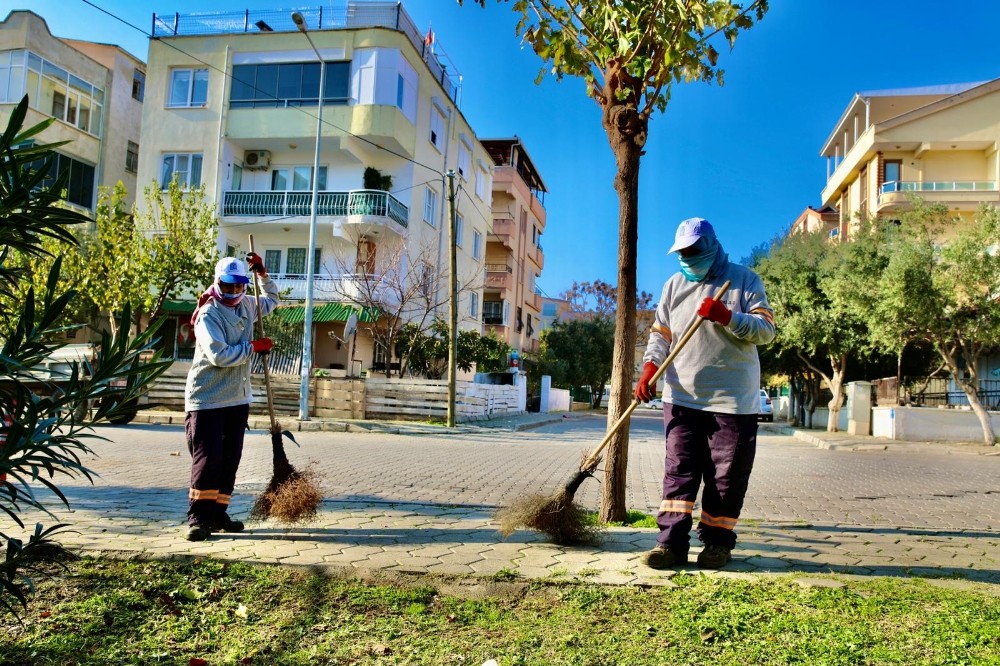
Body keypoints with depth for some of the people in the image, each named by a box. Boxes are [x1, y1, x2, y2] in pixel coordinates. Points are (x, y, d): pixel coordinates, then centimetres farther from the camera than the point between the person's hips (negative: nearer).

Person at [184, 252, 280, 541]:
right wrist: (254, 346, -13)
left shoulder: (247, 306, 10)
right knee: (208, 459, -6)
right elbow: (219, 355, -25)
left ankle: (217, 514, 18)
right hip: (207, 399, -7)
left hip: (238, 398, 7)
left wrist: (262, 273, 16)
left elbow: (271, 300, 32)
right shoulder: (208, 315, -13)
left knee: (230, 459, 9)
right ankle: (198, 518, 3)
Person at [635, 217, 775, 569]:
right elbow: (660, 332, 10)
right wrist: (650, 368, -7)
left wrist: (728, 317, -21)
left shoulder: (745, 279, 2)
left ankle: (717, 543, 17)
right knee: (679, 471, 1)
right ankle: (672, 542, 3)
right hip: (682, 396, 3)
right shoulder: (674, 284, 12)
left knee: (727, 477, 4)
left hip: (733, 400, -2)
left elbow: (766, 330, -5)